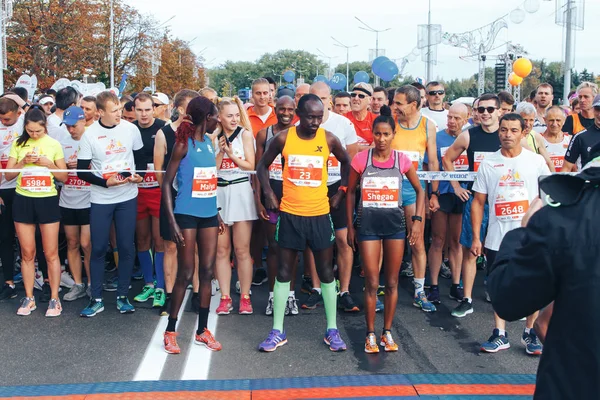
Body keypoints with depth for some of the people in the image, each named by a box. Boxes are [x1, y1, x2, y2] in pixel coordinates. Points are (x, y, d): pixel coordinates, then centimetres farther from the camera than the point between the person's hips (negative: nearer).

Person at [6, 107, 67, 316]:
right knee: (27, 253, 7)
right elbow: (8, 175, 3)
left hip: (47, 200, -2)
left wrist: (49, 164, -14)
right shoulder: (18, 144, 3)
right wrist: (23, 162, -13)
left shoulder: (54, 145, 0)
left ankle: (54, 299, 9)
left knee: (51, 253, 0)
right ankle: (29, 298, 17)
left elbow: (64, 177, 2)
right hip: (23, 201, 2)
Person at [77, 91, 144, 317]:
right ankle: (96, 299, 15)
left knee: (126, 247, 4)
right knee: (98, 248, 3)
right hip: (100, 199, -1)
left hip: (128, 197, 1)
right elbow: (81, 171, -5)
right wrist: (106, 182, -18)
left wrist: (139, 175, -9)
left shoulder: (131, 129, -2)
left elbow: (141, 157, 11)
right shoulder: (90, 135, -7)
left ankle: (122, 296, 17)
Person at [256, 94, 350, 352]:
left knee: (326, 273, 6)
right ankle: (277, 332, 15)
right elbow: (263, 165, 8)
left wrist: (341, 191, 7)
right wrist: (268, 193, -3)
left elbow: (346, 162, 15)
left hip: (320, 215, 1)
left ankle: (332, 330, 18)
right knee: (284, 273, 6)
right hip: (289, 214, 0)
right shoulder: (283, 138, -4)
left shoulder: (329, 139, -2)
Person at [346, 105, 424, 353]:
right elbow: (351, 193, 5)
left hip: (395, 223, 1)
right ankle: (371, 334, 13)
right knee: (372, 283, 0)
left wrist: (418, 220, 2)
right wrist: (350, 227, 4)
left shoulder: (402, 160, 0)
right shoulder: (361, 159, -3)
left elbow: (419, 190, 10)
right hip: (368, 224, -1)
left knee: (392, 282, 8)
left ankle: (387, 332, 21)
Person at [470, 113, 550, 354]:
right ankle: (500, 335, 21)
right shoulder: (488, 164, 2)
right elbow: (478, 202, 4)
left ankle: (530, 334, 23)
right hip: (496, 240, 1)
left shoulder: (536, 161, 0)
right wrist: (476, 238, -1)